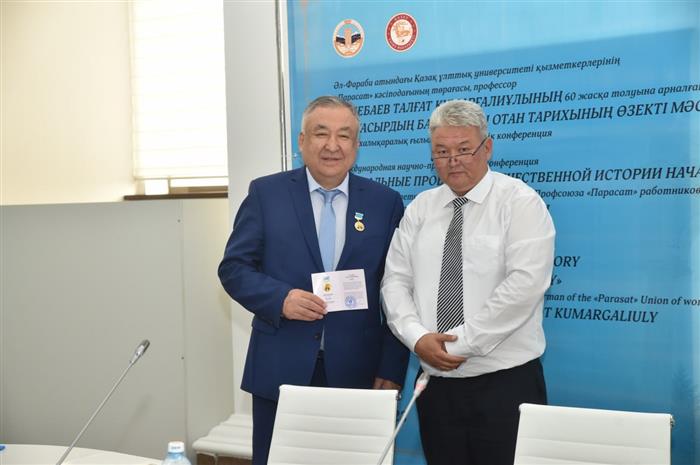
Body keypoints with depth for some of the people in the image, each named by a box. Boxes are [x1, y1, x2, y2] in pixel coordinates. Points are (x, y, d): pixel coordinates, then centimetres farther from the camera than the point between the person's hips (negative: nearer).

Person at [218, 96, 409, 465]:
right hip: (281, 370, 0)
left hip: (357, 373, 1)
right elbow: (233, 268, 2)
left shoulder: (385, 202, 4)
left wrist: (392, 370, -1)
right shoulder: (266, 193, 2)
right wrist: (280, 298, -17)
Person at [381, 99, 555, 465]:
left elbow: (525, 283, -17)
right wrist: (417, 337, -12)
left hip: (506, 383, -4)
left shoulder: (519, 202, -6)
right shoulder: (420, 208, 9)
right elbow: (395, 280, 5)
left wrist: (462, 341, -18)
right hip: (437, 384, 4)